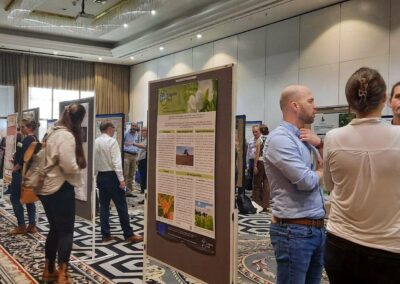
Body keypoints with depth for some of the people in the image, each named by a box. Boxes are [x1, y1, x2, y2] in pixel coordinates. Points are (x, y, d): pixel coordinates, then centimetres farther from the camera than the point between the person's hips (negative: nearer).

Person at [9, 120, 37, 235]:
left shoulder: (27, 140, -16)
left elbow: (24, 158, -22)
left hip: (22, 173, -9)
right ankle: (32, 225, 11)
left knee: (15, 198, 0)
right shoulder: (35, 139, 11)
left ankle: (21, 226, 2)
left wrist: (15, 168, -11)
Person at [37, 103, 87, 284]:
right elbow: (69, 166, -26)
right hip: (60, 188, -9)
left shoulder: (52, 132, 12)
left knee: (55, 229, 18)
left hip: (46, 187, 9)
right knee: (66, 231, -1)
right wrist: (79, 167, -7)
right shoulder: (67, 135, -18)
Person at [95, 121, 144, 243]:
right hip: (111, 176, -7)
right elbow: (116, 162, -18)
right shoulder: (112, 141, -13)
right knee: (121, 206, 0)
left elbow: (94, 161, 7)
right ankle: (128, 234, 6)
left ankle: (106, 235, 13)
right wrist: (121, 179, -17)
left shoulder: (95, 142, 6)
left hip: (100, 176, 7)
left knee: (104, 206, 10)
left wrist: (97, 173, 15)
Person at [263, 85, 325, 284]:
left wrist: (320, 143, -3)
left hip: (317, 228, 9)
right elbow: (306, 181, -23)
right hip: (294, 231, -9)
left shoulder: (304, 138, 14)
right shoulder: (280, 138, -15)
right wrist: (321, 171, -1)